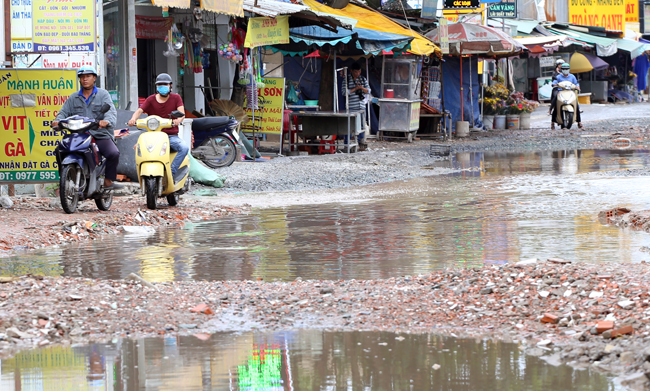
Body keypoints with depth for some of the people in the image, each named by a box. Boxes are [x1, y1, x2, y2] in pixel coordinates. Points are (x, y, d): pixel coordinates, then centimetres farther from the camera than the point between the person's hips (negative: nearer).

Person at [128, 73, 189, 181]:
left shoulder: (176, 98, 6)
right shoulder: (151, 100, 9)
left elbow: (181, 112, -10)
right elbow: (140, 110, -4)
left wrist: (179, 119, -36)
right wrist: (133, 119, -29)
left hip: (172, 135, -1)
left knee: (184, 148, -31)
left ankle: (172, 172, -24)